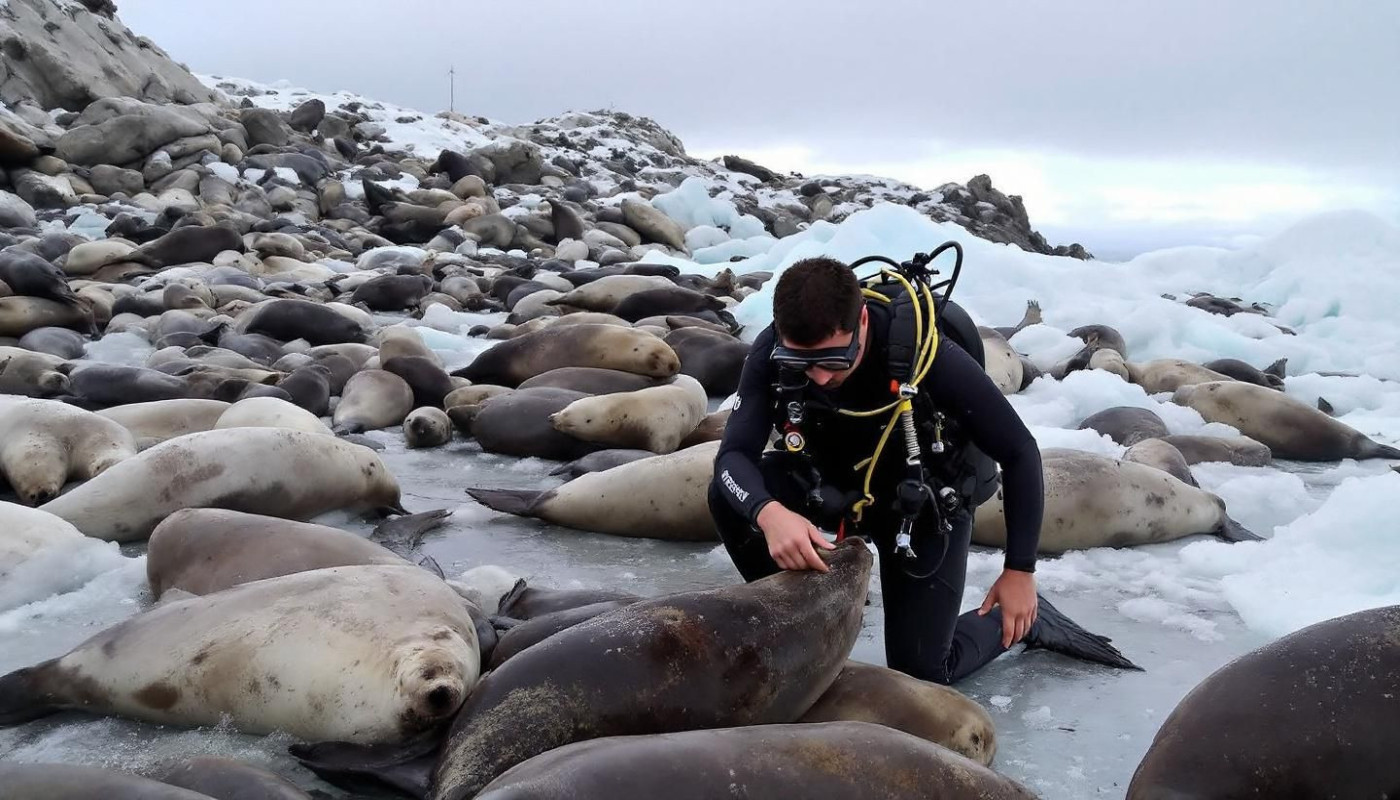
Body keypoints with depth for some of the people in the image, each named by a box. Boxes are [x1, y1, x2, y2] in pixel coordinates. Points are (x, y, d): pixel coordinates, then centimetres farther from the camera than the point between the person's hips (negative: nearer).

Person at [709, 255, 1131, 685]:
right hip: (836, 485, 3)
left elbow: (1019, 453, -24)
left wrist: (1020, 570, -19)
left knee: (920, 671, -5)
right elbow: (733, 456, -31)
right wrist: (769, 513, -54)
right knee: (732, 495, -25)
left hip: (927, 502, -3)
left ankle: (1023, 617, 25)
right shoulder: (773, 352, -27)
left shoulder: (929, 358, -36)